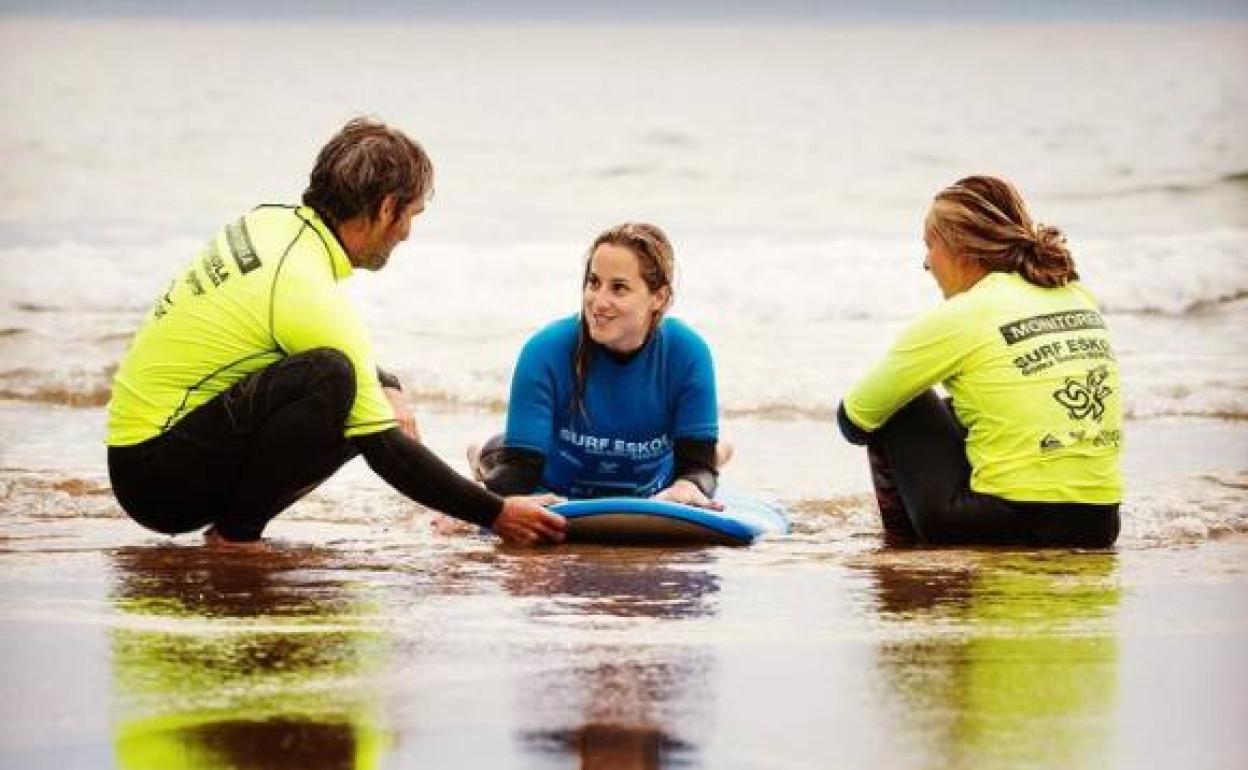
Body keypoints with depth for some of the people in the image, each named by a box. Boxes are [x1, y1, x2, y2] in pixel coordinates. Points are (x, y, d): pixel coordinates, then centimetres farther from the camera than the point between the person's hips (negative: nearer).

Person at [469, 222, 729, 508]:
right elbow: (519, 470, -25)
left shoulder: (688, 354, -20)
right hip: (552, 504, -1)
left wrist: (686, 488, -46)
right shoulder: (546, 352, -23)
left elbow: (697, 467, -20)